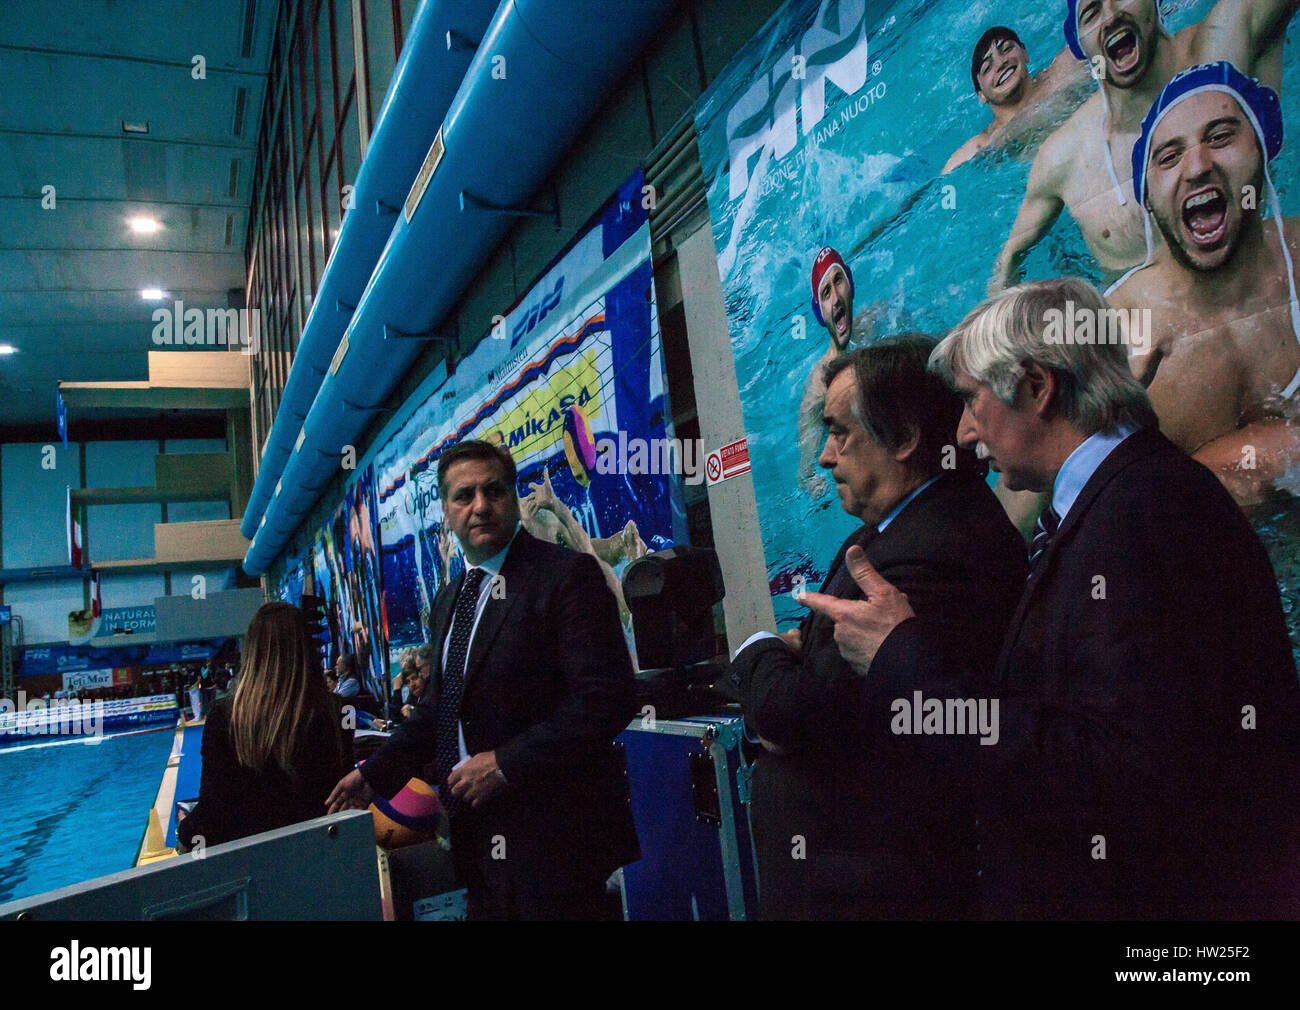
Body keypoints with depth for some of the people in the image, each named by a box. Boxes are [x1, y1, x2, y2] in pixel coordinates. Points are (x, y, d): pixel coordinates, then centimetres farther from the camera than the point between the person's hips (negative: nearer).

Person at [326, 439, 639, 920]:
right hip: (477, 832, 7)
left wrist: (505, 763, -21)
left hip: (550, 834, -7)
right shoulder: (448, 600, 14)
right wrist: (375, 773, 12)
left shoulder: (567, 574, -13)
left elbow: (609, 698, -21)